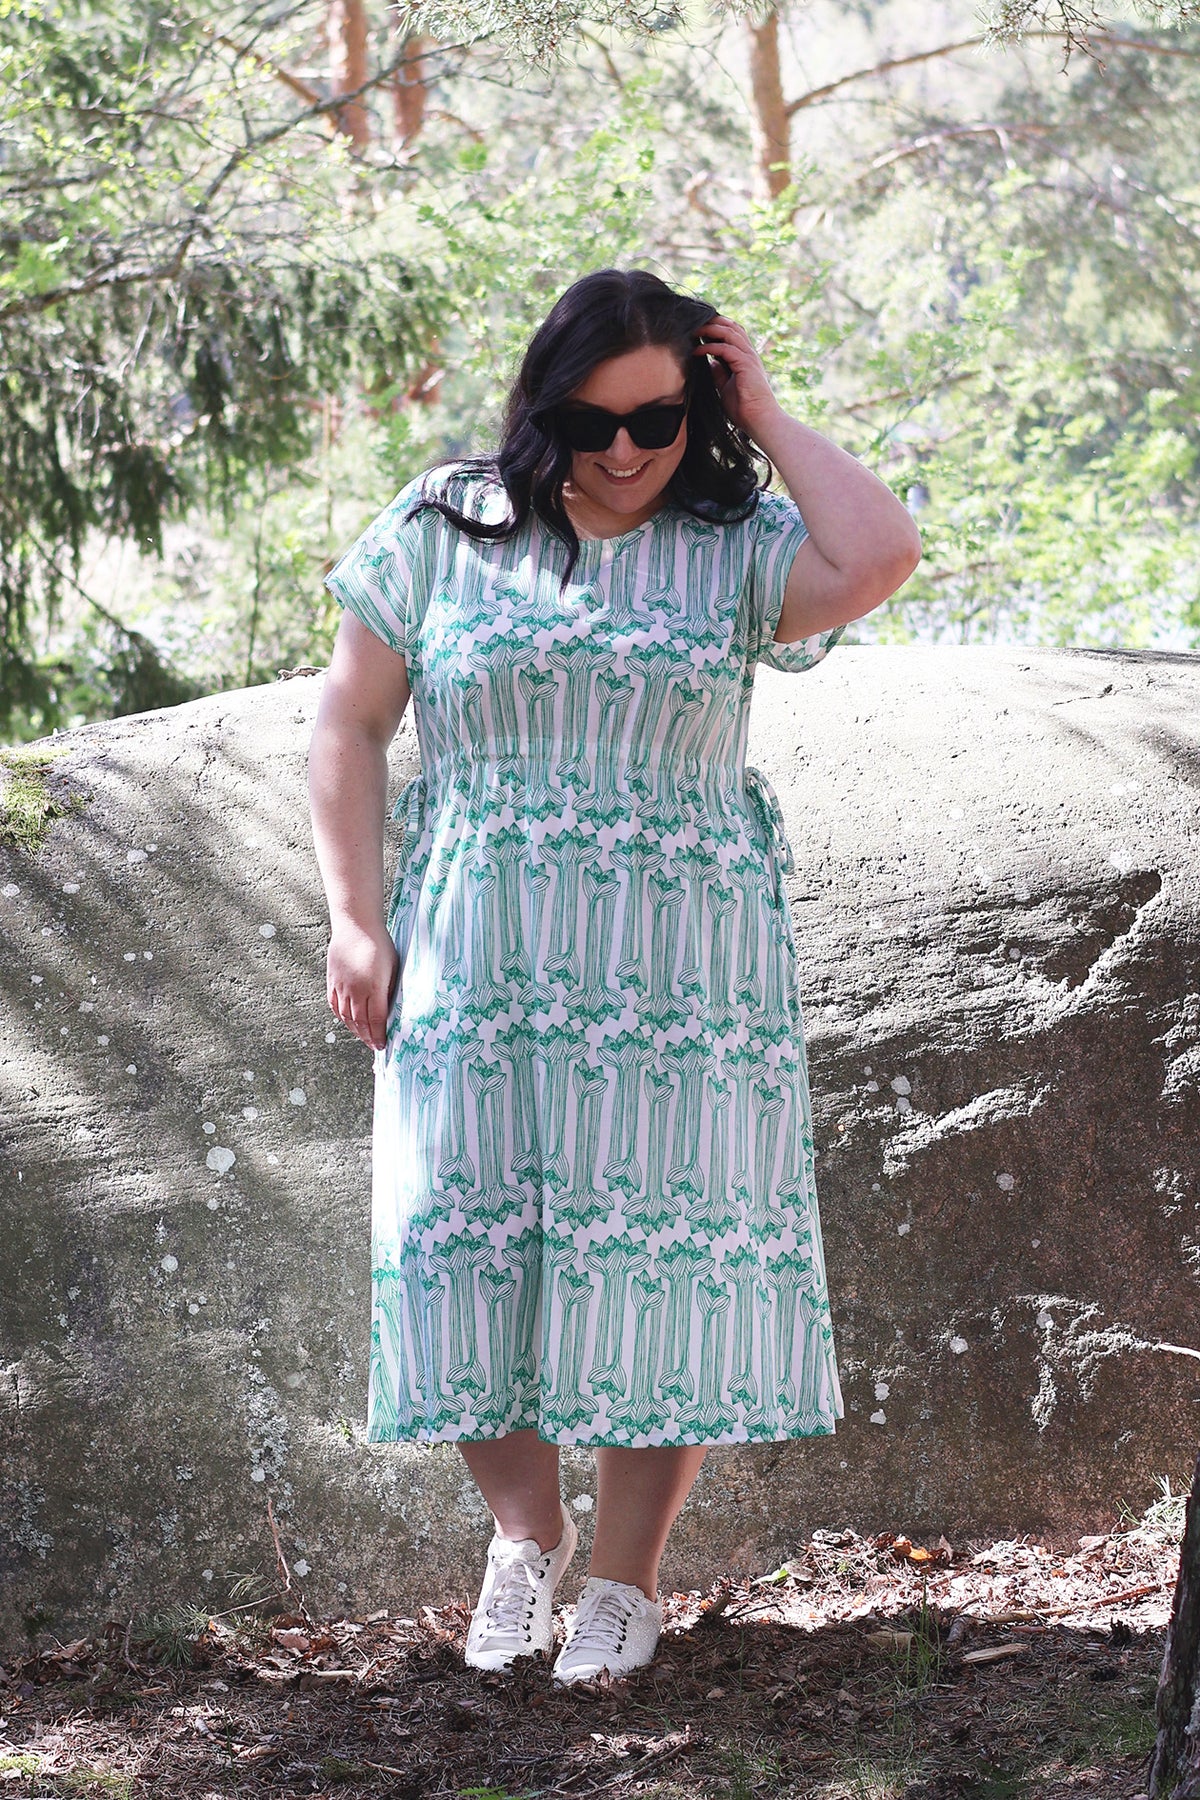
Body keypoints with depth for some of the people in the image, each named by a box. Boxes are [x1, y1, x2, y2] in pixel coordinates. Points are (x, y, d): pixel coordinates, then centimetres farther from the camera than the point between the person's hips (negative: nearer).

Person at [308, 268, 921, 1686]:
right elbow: (350, 724, 7)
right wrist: (355, 919, -1)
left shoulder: (734, 549, 2)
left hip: (679, 978, -1)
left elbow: (877, 559, -19)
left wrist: (767, 416, -7)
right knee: (470, 1237, 0)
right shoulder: (445, 531, 4)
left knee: (661, 1250, -1)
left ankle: (627, 1572, 14)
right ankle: (524, 1529, 23)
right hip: (475, 967, 1)